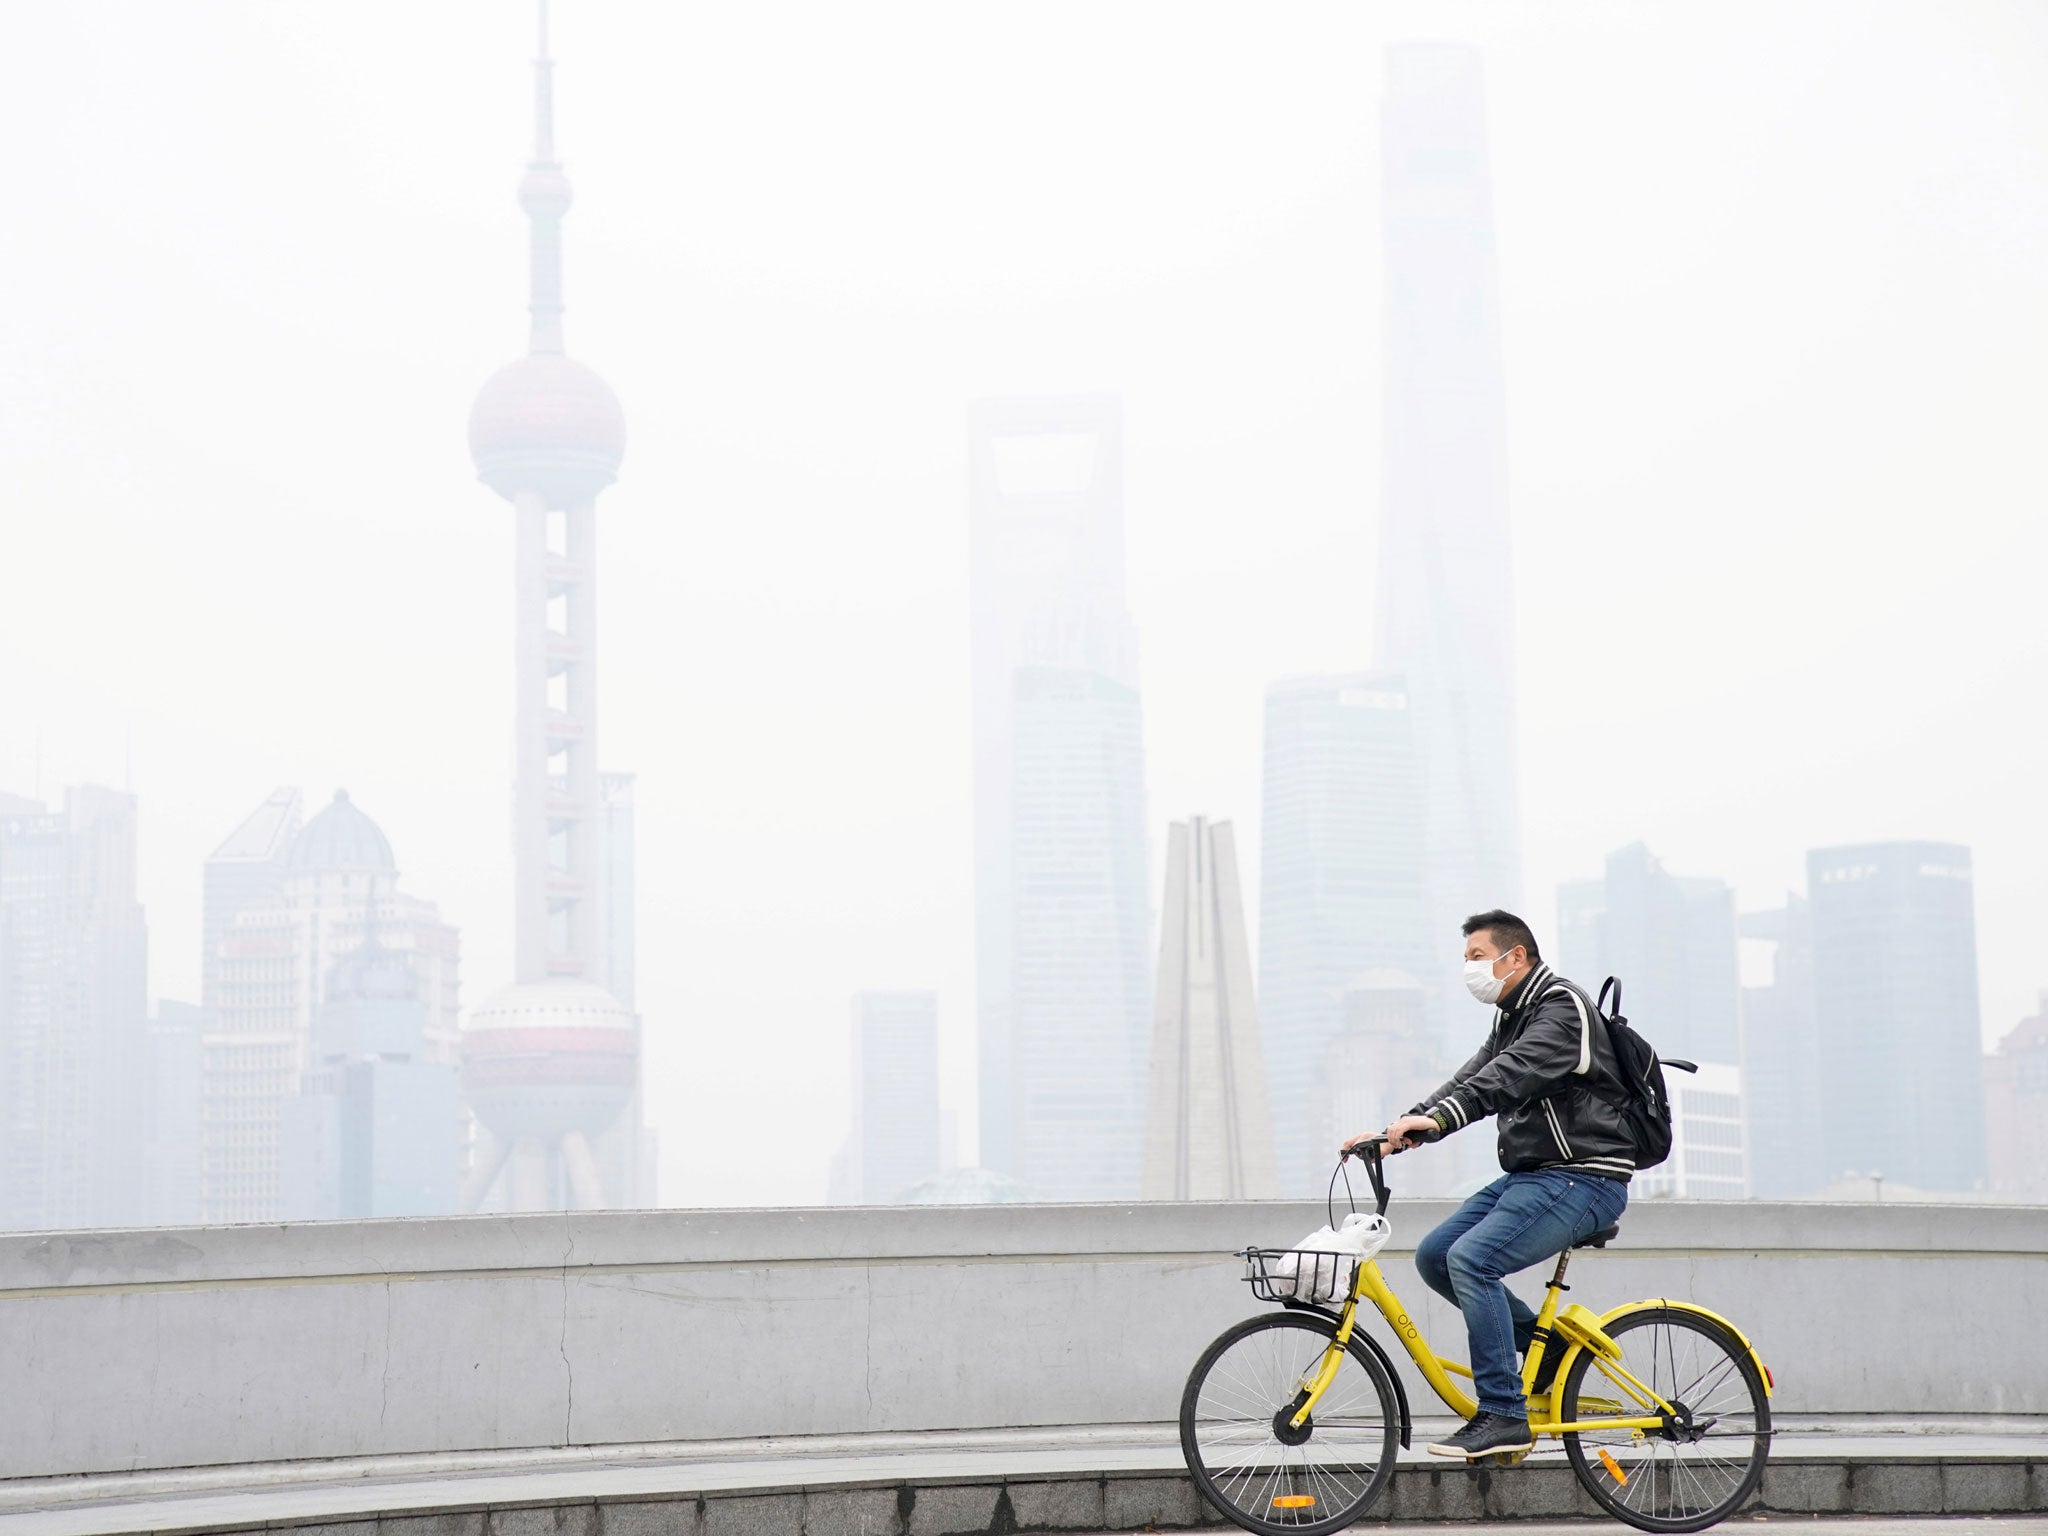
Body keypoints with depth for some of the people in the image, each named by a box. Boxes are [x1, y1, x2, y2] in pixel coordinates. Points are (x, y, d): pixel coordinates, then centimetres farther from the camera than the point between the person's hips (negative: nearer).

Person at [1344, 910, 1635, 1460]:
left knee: (1471, 1258, -24)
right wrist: (1397, 1133, -5)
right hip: (1529, 1174, 10)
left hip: (1583, 1178, -10)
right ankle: (1545, 1341, 10)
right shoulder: (1511, 1017, 18)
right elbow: (1470, 1080, 9)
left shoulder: (1563, 1008, -13)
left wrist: (1437, 1117, -43)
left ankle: (1504, 1417, -21)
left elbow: (1510, 1075, -30)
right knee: (1433, 1256, 1)